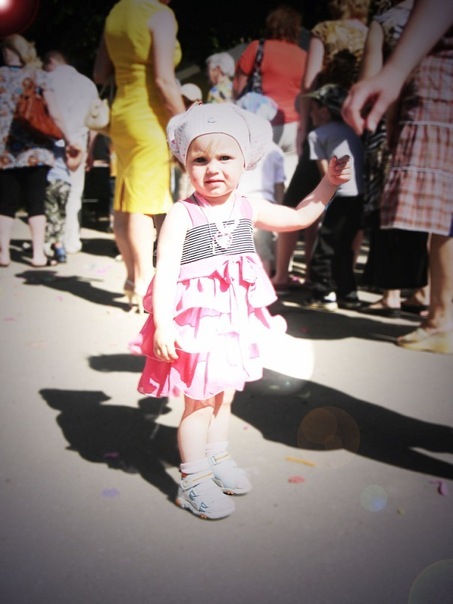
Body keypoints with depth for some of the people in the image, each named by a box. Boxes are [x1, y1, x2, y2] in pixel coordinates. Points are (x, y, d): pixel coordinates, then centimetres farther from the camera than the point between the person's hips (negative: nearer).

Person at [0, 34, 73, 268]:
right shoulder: (38, 75, 2)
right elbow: (54, 113, -4)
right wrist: (68, 140, 4)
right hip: (35, 149, -1)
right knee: (36, 202, 3)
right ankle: (38, 253, 3)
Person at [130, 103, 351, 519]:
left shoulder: (249, 209, 4)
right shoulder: (182, 216, -13)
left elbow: (300, 217, 16)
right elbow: (166, 271, -18)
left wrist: (330, 183, 9)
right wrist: (163, 323, -26)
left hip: (236, 320, 6)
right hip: (196, 320, -6)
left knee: (223, 396, 19)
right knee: (199, 401, 2)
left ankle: (218, 459, 38)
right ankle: (194, 480, 18)